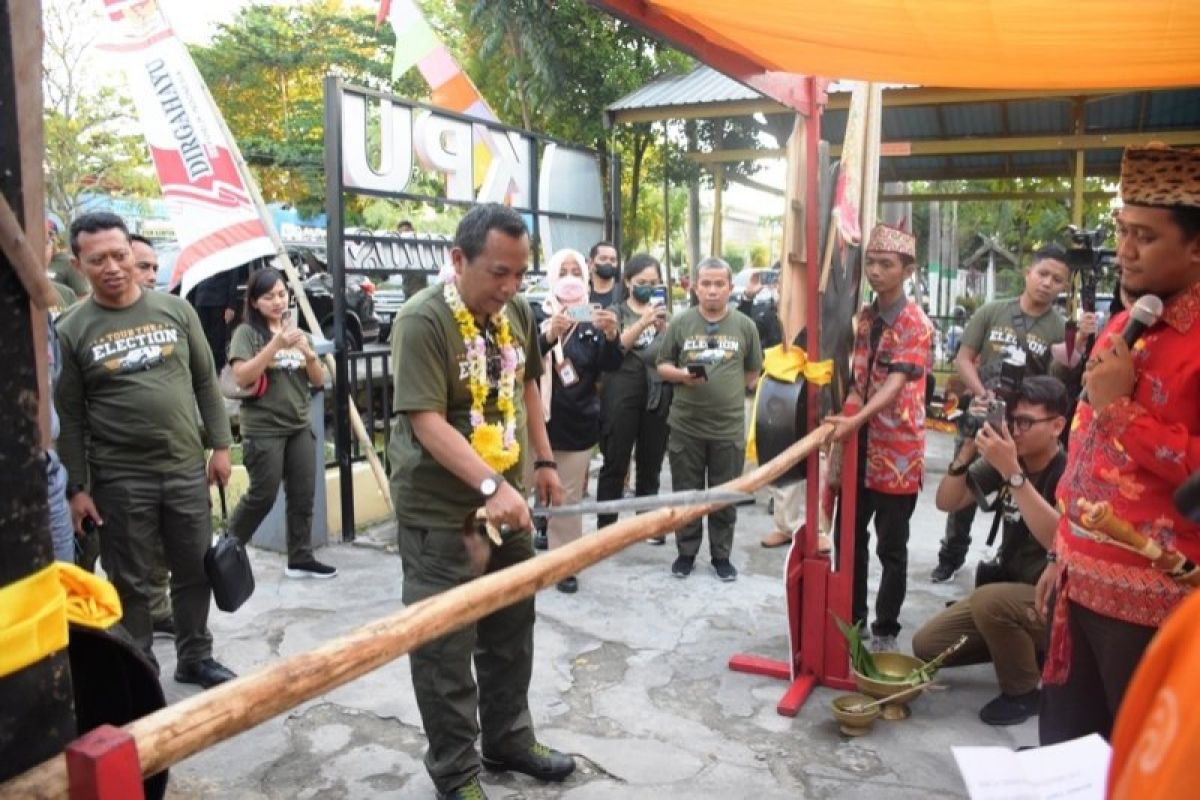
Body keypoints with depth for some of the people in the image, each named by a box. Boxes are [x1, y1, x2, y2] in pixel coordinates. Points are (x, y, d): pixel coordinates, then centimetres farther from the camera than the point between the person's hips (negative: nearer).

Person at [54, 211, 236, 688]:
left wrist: (220, 445, 3)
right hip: (119, 479, -2)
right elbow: (70, 417, -2)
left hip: (187, 469, 3)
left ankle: (195, 658, 30)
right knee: (129, 582, 9)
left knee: (195, 571, 13)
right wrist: (76, 487, -4)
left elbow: (205, 383, 7)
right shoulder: (71, 330, -4)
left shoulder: (176, 310, 2)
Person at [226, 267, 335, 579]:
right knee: (263, 495, -1)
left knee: (303, 495, 5)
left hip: (299, 427, 5)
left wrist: (309, 353, -10)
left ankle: (300, 559, 14)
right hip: (262, 430, -5)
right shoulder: (247, 332, -4)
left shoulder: (297, 331, 12)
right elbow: (242, 377, -17)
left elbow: (319, 380, 9)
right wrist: (276, 344, -23)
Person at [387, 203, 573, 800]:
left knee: (511, 633, 20)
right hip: (440, 514, -7)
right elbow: (426, 421, -27)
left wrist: (543, 461, 15)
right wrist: (491, 485, -36)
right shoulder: (423, 320, -20)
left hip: (508, 502, 7)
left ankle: (509, 740, 40)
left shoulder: (517, 312, 2)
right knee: (445, 649, 6)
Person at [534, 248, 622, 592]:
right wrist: (548, 337, -34)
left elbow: (611, 364, -8)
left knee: (569, 498, 8)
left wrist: (611, 336, -29)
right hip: (537, 419, -1)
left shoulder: (593, 320, 4)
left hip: (577, 424, 1)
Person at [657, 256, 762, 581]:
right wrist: (681, 375, -14)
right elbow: (662, 366, 5)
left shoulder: (745, 326, 2)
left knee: (725, 497, 11)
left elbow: (753, 372, 11)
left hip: (729, 427, 0)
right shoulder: (681, 323, 0)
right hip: (686, 426, 0)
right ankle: (686, 552, 26)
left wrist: (729, 392, 5)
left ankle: (721, 555, 26)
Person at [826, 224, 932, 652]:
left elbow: (897, 383, -24)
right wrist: (845, 415, -3)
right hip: (860, 445, 7)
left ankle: (885, 630, 20)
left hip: (896, 451, -6)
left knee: (891, 547, 5)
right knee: (850, 537, 14)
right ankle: (851, 620, 29)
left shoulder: (916, 323, -12)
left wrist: (856, 420, -38)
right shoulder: (864, 316, 9)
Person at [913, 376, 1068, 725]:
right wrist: (967, 451, -18)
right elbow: (947, 502, -3)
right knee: (926, 645, -3)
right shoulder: (1004, 460, -3)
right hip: (1006, 590, 6)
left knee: (989, 600, -36)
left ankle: (1023, 692, -8)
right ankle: (1024, 649, 15)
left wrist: (1012, 472, -40)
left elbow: (1058, 539, -38)